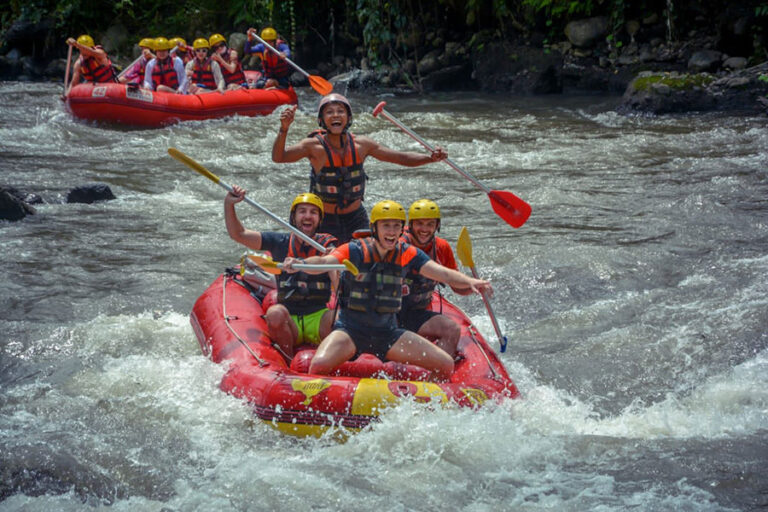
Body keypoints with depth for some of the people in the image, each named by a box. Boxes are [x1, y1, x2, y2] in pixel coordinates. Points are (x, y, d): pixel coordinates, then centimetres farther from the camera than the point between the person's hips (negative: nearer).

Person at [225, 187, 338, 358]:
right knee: (275, 312, -32)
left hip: (319, 320, -1)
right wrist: (229, 204, -13)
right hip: (288, 322, 1)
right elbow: (238, 234, 3)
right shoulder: (280, 243, 7)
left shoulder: (326, 244, 3)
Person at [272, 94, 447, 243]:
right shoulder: (315, 146, -13)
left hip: (356, 220, 3)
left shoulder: (361, 145, -4)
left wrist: (430, 158, -12)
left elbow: (402, 158, 3)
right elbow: (278, 157, -24)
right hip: (324, 222, -3)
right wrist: (284, 129, -41)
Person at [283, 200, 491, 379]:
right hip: (351, 328, -3)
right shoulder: (355, 250, -7)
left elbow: (443, 274, -8)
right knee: (319, 365, -31)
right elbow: (323, 262, -23)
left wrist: (470, 282, -28)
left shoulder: (408, 254, 3)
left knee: (446, 365, -6)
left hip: (387, 332, 3)